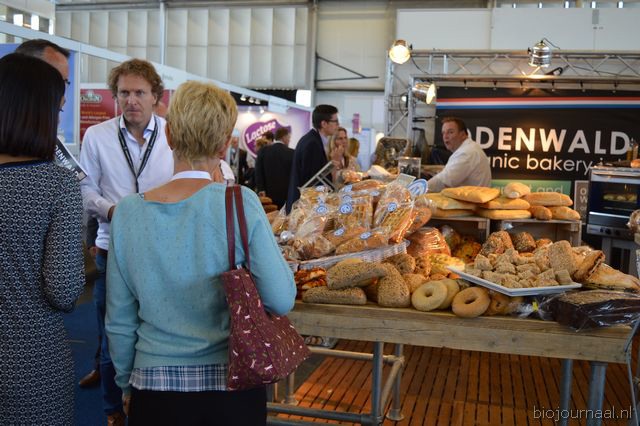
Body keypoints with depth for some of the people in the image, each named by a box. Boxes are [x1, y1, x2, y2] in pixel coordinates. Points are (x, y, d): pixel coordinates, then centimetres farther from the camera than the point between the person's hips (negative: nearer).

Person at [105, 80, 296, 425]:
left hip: (155, 386, 1)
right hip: (233, 385, -1)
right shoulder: (241, 203, -15)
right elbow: (281, 300, -14)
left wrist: (127, 381, 15)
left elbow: (119, 321, -1)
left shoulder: (128, 212, -8)